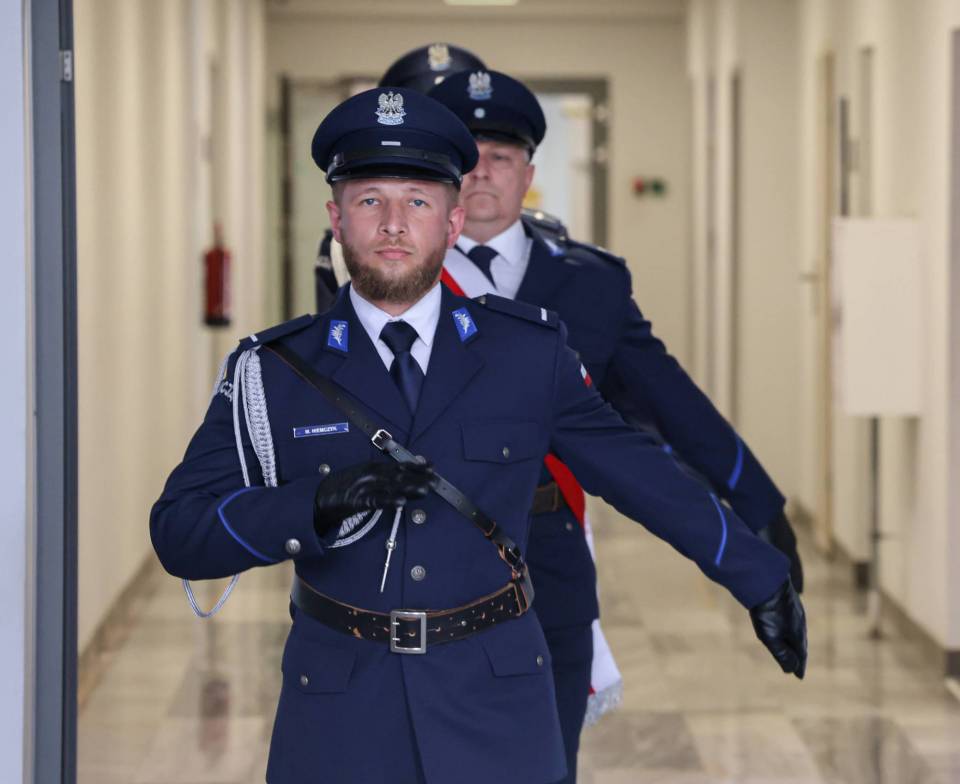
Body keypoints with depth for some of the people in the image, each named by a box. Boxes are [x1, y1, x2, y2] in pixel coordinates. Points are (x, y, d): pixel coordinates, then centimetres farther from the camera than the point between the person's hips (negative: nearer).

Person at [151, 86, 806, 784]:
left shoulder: (530, 353, 2)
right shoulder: (272, 372, -1)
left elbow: (642, 474, 11)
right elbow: (178, 536, -7)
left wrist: (761, 579, 15)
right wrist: (320, 504, -23)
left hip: (498, 720, 1)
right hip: (337, 717, -1)